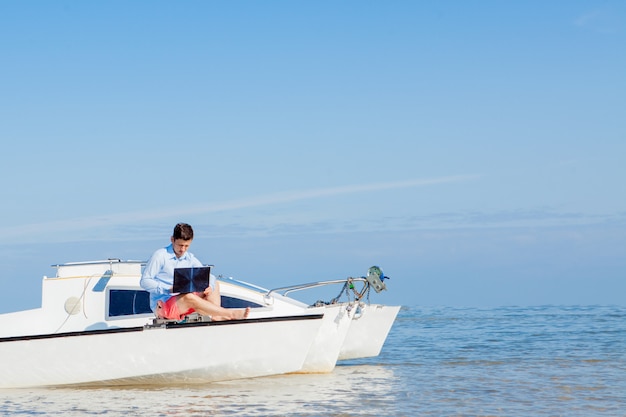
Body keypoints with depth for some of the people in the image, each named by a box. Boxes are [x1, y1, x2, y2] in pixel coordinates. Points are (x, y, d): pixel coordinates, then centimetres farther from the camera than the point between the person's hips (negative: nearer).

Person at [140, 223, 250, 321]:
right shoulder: (160, 256, -7)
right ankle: (230, 314, -33)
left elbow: (209, 276, 9)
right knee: (188, 298, -35)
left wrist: (209, 288, -15)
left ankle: (216, 316, -22)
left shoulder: (190, 259, 10)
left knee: (214, 284, 0)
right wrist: (169, 289, -23)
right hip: (162, 304, -7)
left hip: (183, 303, 7)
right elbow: (145, 282, -11)